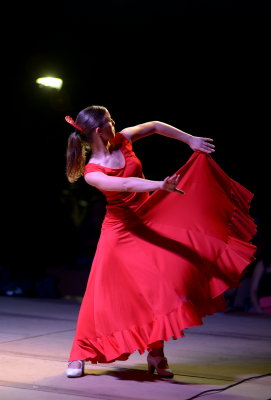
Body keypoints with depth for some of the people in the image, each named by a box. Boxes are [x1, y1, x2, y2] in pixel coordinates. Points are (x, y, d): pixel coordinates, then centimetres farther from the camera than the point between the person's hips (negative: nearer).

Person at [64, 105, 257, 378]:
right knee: (105, 294, -2)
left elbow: (155, 126, 9)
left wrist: (190, 140, 8)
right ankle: (79, 355, 16)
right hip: (120, 230, -5)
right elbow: (126, 185, -32)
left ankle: (155, 354, 1)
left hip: (147, 222, 5)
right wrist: (160, 186, -45)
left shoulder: (120, 141, -2)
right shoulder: (91, 173, -17)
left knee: (162, 284, -9)